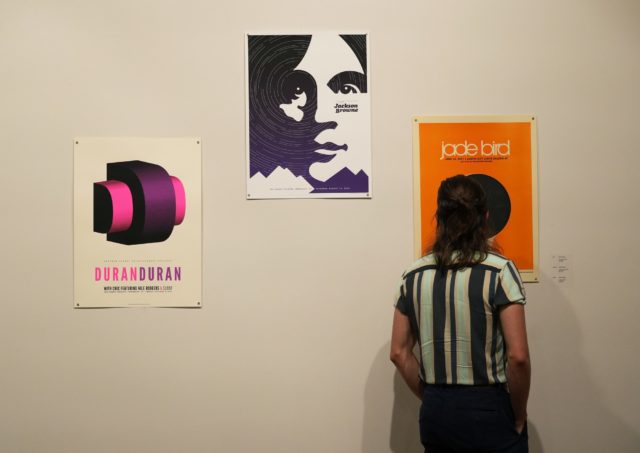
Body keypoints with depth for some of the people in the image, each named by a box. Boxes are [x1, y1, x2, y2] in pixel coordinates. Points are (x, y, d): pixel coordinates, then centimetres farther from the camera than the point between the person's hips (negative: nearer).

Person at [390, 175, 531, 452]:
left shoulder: (413, 275, 0)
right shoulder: (499, 270, -12)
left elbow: (399, 353, 3)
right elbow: (518, 356, -16)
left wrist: (433, 399, 11)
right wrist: (519, 416, -3)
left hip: (434, 413, 4)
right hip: (488, 411, -3)